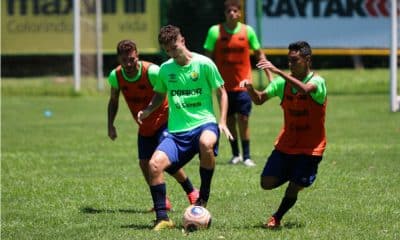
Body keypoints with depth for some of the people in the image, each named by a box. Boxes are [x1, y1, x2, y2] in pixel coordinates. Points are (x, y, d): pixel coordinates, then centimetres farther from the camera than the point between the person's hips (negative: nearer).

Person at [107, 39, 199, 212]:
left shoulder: (152, 72, -26)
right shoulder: (115, 76, -9)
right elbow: (113, 101, 10)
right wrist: (110, 125, 2)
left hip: (163, 119, -6)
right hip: (144, 127, 6)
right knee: (144, 163, -1)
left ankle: (192, 192, -2)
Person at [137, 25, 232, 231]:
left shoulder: (204, 64, -2)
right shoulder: (165, 69, 8)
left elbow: (221, 92, 5)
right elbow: (160, 94, 25)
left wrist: (222, 122, -5)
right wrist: (148, 110, 4)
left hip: (204, 123, -4)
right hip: (177, 130, 4)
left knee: (206, 143, -40)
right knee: (155, 164, -20)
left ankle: (204, 197, -17)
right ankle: (162, 218, -10)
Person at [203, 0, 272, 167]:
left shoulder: (248, 31, 0)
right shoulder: (215, 31, -3)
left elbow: (259, 55, 11)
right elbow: (208, 58, 2)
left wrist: (270, 76, 7)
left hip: (243, 84, -1)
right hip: (224, 84, 1)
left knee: (243, 119, -7)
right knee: (230, 120, 6)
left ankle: (246, 156, -1)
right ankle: (235, 154, 20)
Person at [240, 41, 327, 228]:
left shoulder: (317, 82, -16)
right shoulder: (283, 82, 0)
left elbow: (305, 89, -39)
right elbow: (259, 99, 6)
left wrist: (277, 71, -43)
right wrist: (250, 89, -17)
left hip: (310, 147, -5)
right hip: (286, 143, 5)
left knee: (293, 188, -9)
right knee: (267, 183, -4)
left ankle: (276, 218, 16)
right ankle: (294, 174, 26)